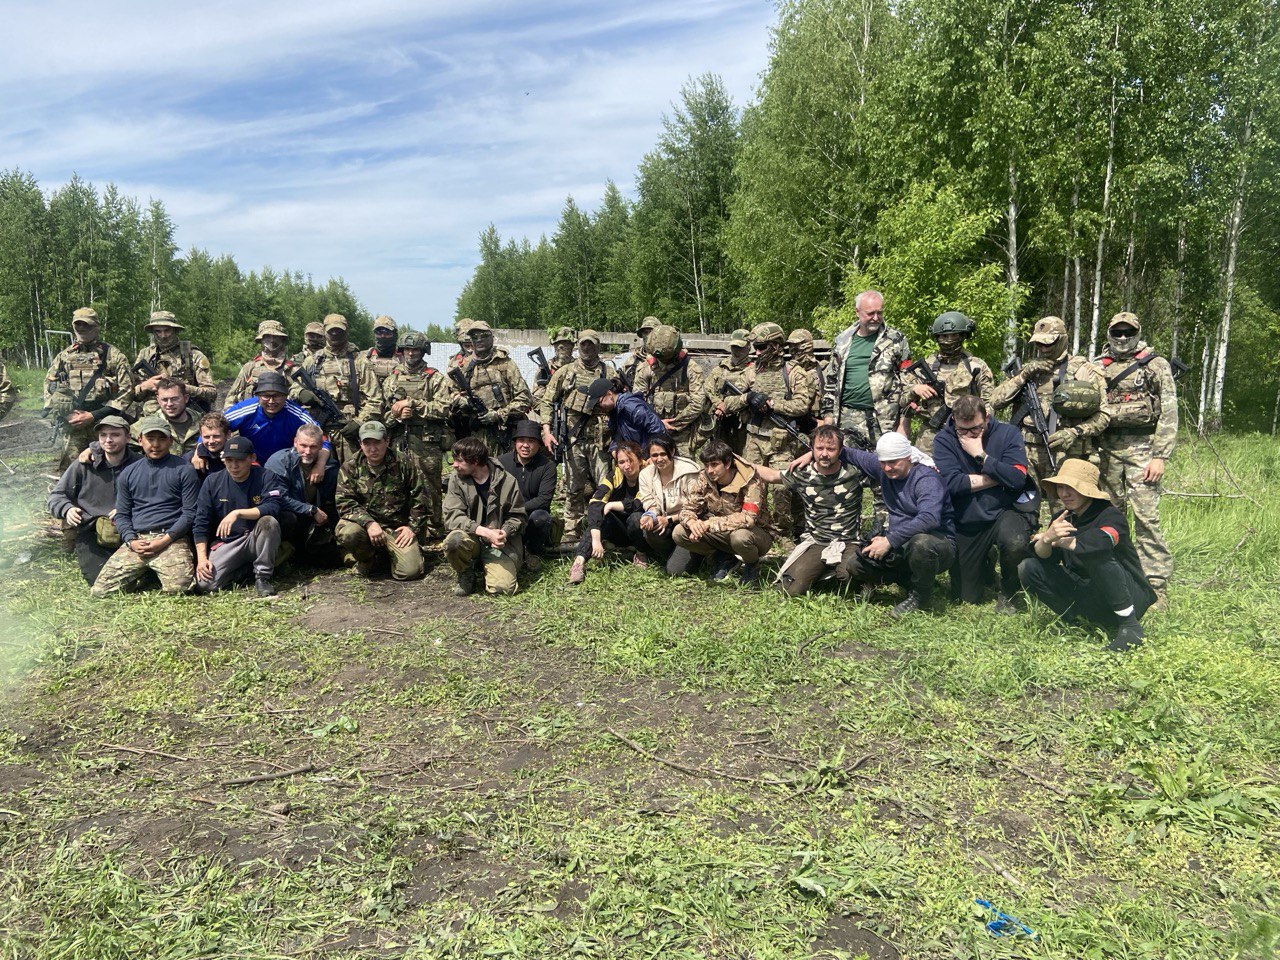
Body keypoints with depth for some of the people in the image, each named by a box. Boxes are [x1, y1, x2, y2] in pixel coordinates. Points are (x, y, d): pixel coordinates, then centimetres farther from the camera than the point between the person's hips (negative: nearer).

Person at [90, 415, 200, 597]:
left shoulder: (184, 470, 4)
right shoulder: (128, 473, 17)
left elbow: (190, 513, -2)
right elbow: (122, 515, 16)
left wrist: (165, 540, -12)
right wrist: (131, 541, -3)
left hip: (172, 540, -4)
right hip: (136, 540, 4)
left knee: (178, 588, -27)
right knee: (99, 590, -10)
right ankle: (143, 574, 16)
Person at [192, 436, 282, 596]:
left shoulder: (264, 477, -7)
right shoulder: (212, 482, -1)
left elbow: (273, 508, -22)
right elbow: (201, 523, 0)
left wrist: (238, 513, -31)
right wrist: (202, 558, -10)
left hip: (257, 540, -2)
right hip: (226, 544, 2)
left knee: (269, 522, -34)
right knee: (203, 584, -21)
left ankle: (262, 576, -16)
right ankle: (248, 566, 8)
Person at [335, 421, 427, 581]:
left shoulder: (405, 464, 1)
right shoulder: (350, 468, 1)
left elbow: (419, 498, 6)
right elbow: (344, 503, -9)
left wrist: (413, 527, -2)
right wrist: (369, 523, -23)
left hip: (397, 527, 0)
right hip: (364, 523, 0)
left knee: (410, 571, -17)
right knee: (347, 533, -35)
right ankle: (367, 560, 1)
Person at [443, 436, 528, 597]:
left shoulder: (507, 481, -7)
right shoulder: (457, 479, -5)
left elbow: (518, 516, 2)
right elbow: (452, 515, -14)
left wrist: (504, 532, -20)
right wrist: (485, 531, -26)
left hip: (499, 544, 0)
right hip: (472, 538, 1)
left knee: (502, 587, -21)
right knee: (453, 541, -34)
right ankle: (466, 574, 0)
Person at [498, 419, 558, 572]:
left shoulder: (547, 465, -7)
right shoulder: (502, 462, -2)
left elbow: (544, 499, -16)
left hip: (533, 515, -1)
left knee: (540, 516, -35)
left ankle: (533, 552, -4)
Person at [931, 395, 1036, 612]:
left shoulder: (1007, 433, -8)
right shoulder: (944, 440, -8)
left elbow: (1017, 478, -21)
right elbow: (952, 483, -21)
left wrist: (981, 455, -23)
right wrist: (998, 477, -16)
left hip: (1005, 511, -2)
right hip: (967, 522, 2)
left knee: (1015, 543, -39)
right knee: (965, 598, 7)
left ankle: (1009, 593, -6)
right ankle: (985, 565, 43)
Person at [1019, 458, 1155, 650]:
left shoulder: (1111, 516, -15)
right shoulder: (1063, 518, 5)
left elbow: (1101, 542, -39)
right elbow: (1042, 556, -10)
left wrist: (1059, 540, -22)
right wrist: (1047, 539, -34)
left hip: (1129, 596, -6)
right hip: (1084, 593, 6)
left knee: (1097, 554, -35)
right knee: (1028, 568, -10)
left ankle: (1130, 625, -22)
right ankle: (1076, 619, 2)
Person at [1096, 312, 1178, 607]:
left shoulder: (1156, 365, 1)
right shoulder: (1099, 367, 13)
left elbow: (1169, 414, -4)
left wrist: (1160, 456, -11)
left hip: (1141, 449, -4)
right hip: (1106, 450, 4)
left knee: (1146, 517, -9)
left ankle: (1157, 585, -4)